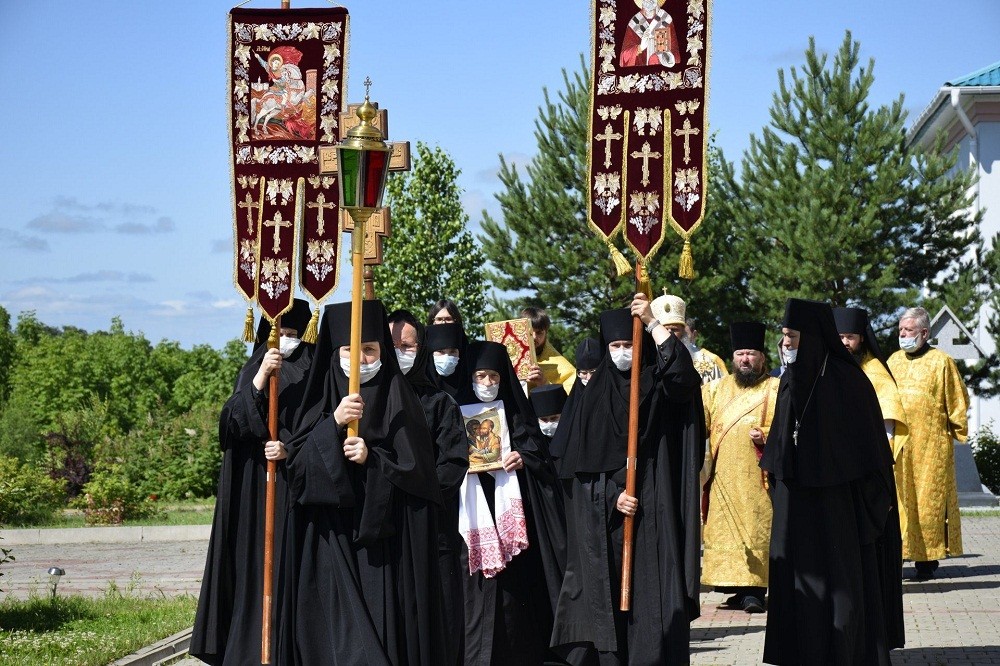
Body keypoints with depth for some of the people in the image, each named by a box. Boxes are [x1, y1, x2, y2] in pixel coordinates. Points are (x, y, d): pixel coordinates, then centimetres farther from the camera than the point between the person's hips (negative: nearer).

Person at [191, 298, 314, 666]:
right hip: (253, 487, 2)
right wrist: (260, 380, -17)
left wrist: (290, 448, -15)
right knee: (254, 561, -1)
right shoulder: (253, 371, 9)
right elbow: (232, 422, -6)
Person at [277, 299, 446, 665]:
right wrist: (333, 423, -17)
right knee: (340, 633, -7)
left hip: (386, 540, -1)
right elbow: (297, 461, -3)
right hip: (333, 543, 1)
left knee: (384, 620, -4)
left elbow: (419, 470, -1)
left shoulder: (400, 402, 4)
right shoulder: (323, 402, 9)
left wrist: (372, 459, -16)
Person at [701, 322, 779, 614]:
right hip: (724, 477, 5)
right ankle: (740, 588, 7)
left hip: (757, 477, -4)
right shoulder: (717, 389, 18)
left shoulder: (775, 390, 3)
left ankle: (754, 591, -10)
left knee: (756, 530, -9)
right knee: (725, 531, 2)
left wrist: (767, 435, -20)